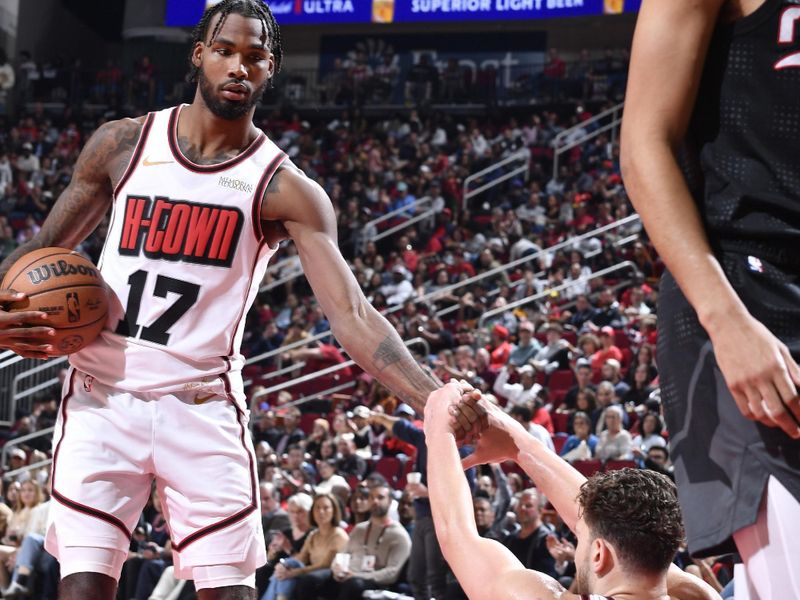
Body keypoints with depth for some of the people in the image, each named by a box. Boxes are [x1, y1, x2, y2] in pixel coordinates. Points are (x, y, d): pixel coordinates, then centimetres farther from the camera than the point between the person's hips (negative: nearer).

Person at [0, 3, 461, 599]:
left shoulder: (284, 189, -3)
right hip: (103, 399, 1)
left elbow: (352, 315, -11)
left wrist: (439, 403, -25)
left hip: (203, 408, -1)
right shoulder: (122, 144, 5)